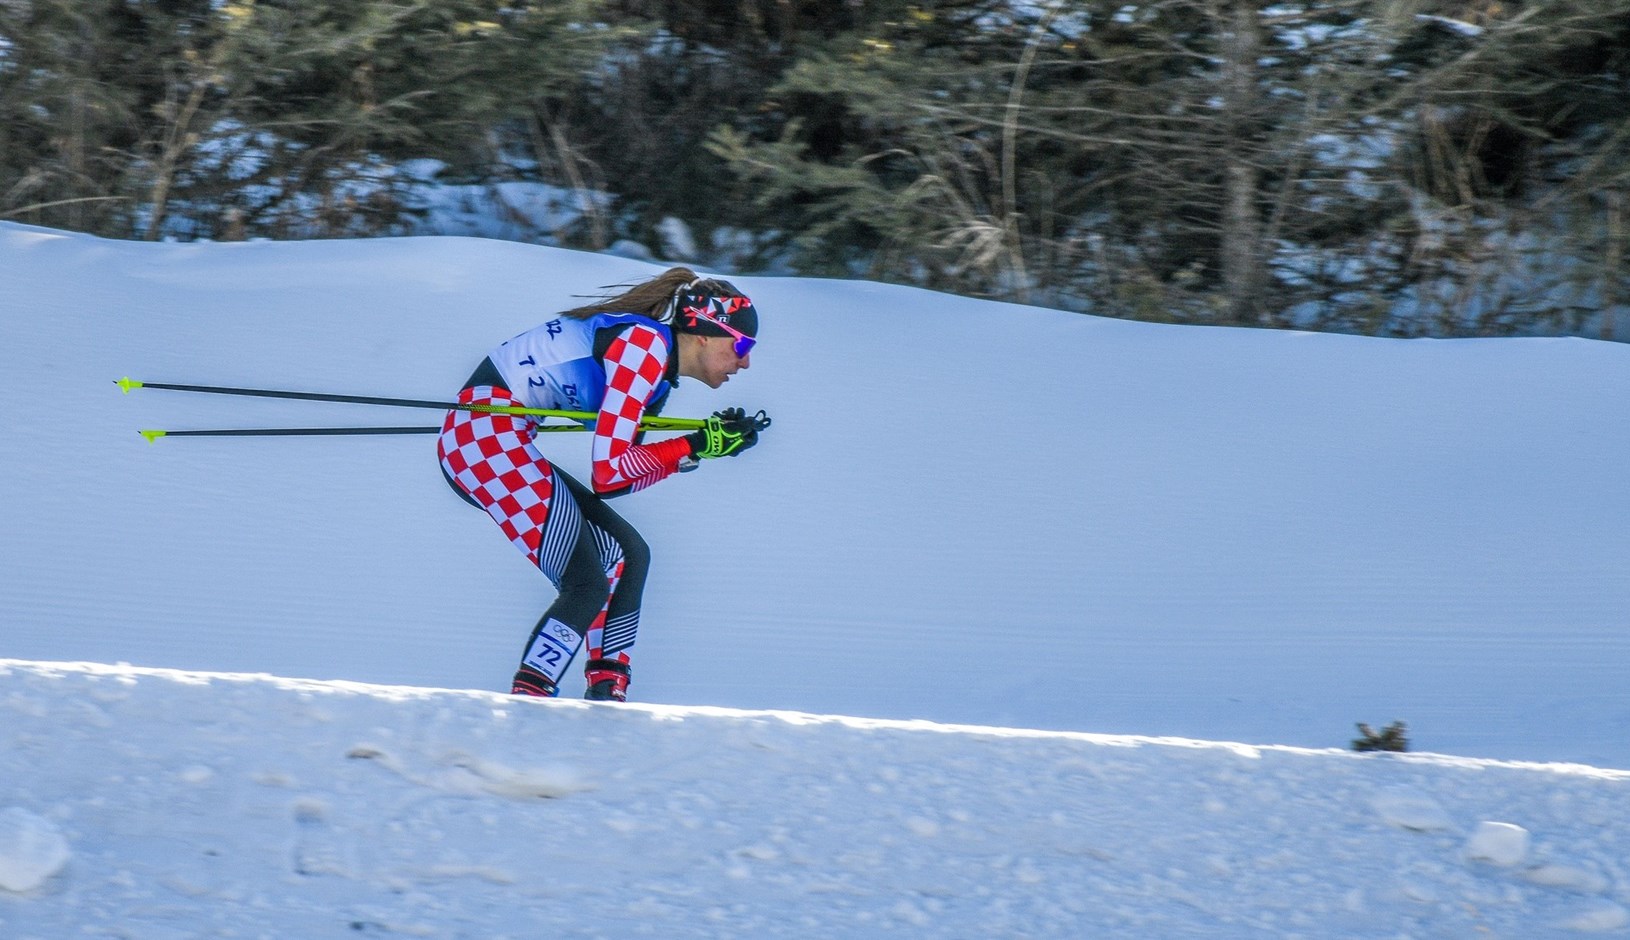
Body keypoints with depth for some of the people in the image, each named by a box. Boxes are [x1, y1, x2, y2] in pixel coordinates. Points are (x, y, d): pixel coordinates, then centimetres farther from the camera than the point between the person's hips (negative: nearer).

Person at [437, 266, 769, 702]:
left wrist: (704, 445, 7)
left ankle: (605, 698, 13)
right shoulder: (645, 343, -13)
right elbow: (608, 471, -18)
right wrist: (696, 446, -9)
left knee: (628, 556, 14)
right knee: (587, 586, -13)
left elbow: (621, 478, 14)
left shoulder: (657, 373, 15)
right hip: (487, 433, -11)